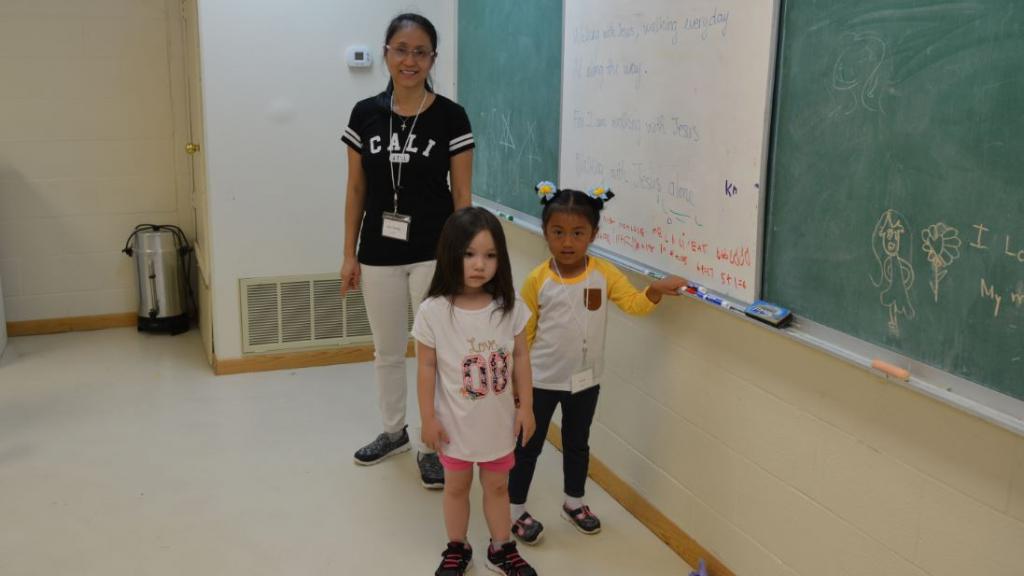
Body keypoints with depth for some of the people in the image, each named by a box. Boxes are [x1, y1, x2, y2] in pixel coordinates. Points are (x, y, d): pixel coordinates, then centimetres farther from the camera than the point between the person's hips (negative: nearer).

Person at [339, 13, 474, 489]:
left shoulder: (451, 117, -7)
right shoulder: (365, 114, 1)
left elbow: (461, 194, -4)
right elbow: (356, 189, 5)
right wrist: (349, 254, 3)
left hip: (433, 253, -3)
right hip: (379, 254, 3)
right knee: (387, 350, 16)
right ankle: (394, 431, 37)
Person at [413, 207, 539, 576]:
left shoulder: (510, 306, -12)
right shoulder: (433, 311, -19)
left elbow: (520, 357, -2)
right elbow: (427, 367, -11)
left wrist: (525, 406, 0)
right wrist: (428, 418, -7)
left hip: (499, 419, 2)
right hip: (455, 421, -2)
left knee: (497, 486, 20)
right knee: (456, 486, 19)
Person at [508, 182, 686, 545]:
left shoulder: (604, 274, -8)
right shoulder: (538, 280, -13)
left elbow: (633, 303, -12)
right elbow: (522, 334, -6)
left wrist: (656, 290, -33)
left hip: (585, 380, 3)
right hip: (541, 380, -3)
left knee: (577, 443, 20)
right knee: (529, 445, 10)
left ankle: (574, 503, 41)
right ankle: (515, 511, 27)